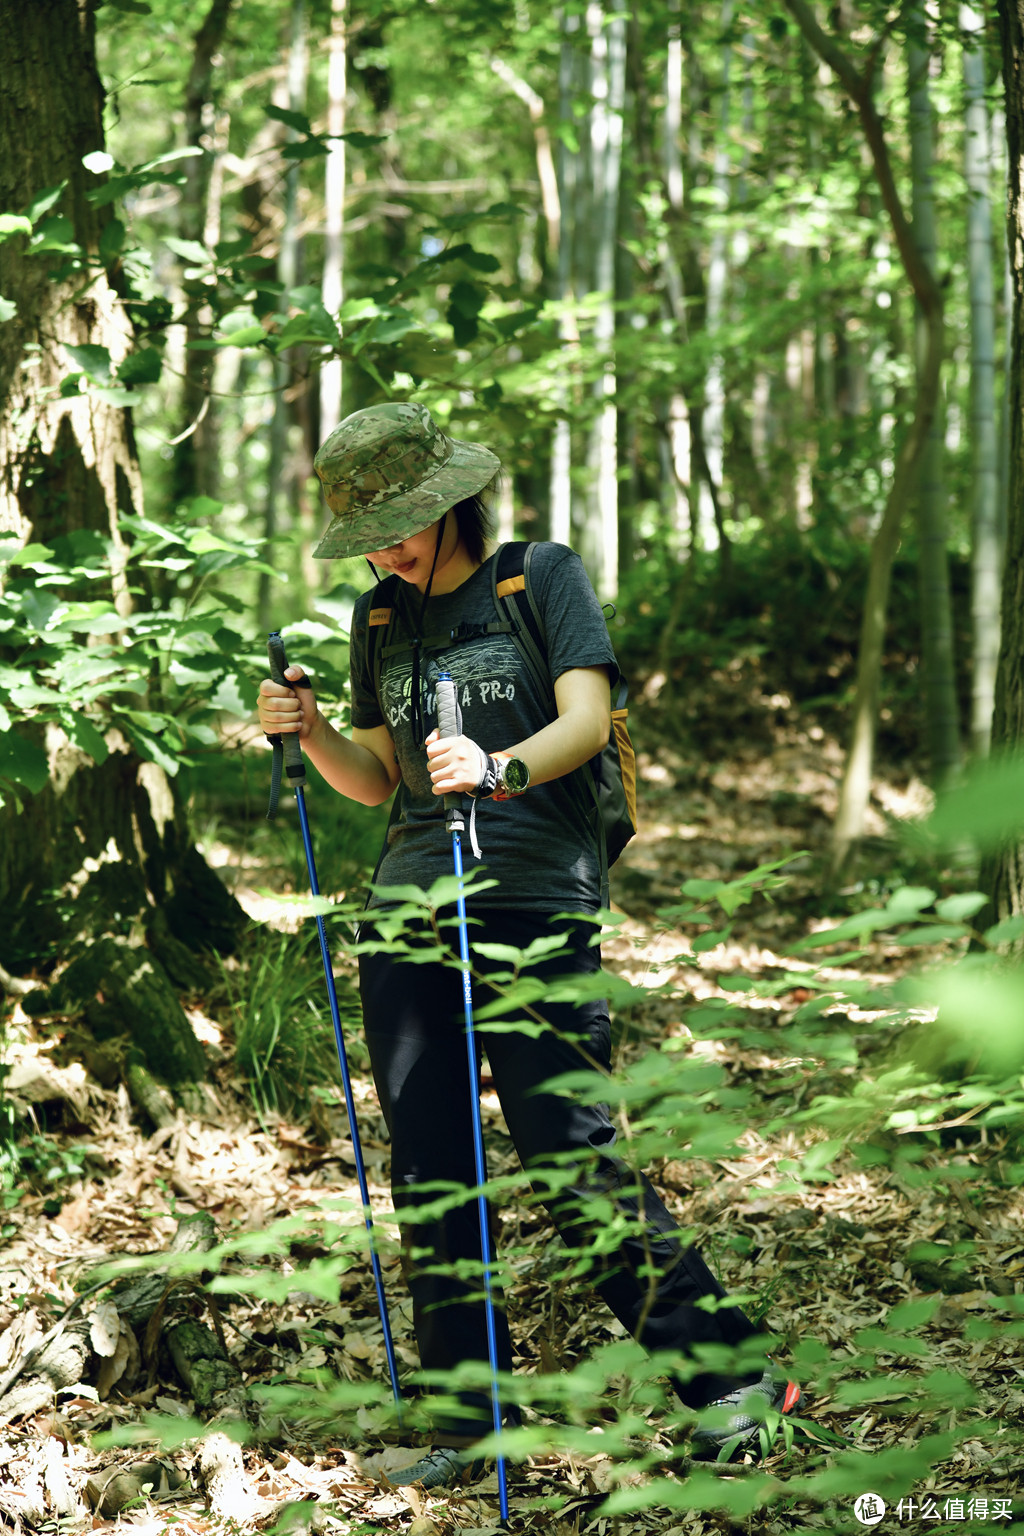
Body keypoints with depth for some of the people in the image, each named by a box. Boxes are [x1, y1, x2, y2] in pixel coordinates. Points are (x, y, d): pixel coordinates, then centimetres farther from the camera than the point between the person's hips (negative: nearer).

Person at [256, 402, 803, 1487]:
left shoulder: (544, 575, 3)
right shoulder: (379, 616, 17)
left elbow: (586, 720, -9)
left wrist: (500, 770, -29)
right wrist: (308, 735, 1)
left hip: (534, 906, -5)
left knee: (573, 1163, -10)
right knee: (427, 1175, 5)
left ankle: (727, 1376, 0)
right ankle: (467, 1426, 14)